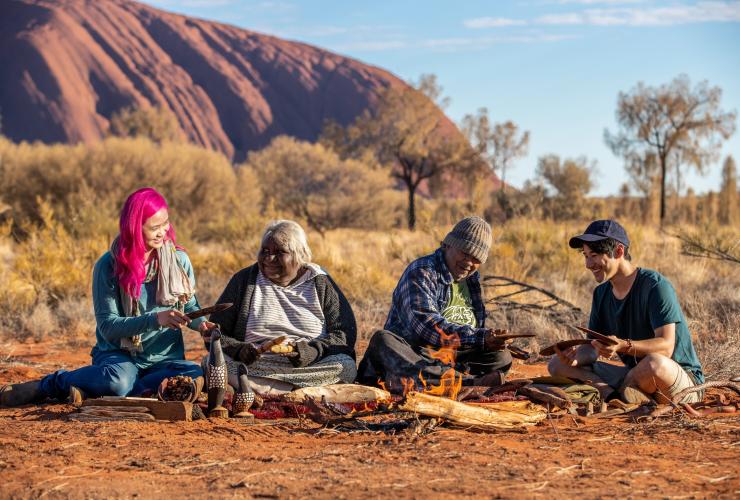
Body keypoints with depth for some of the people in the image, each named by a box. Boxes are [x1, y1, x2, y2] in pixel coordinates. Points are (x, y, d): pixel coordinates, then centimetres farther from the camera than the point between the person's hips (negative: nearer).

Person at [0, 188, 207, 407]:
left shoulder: (178, 259, 1)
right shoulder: (109, 265, -7)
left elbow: (190, 307, 13)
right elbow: (107, 325, -12)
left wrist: (202, 323, -12)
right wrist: (154, 319, -27)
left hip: (165, 359, 3)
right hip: (119, 355, -3)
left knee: (196, 378, -33)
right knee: (117, 380, -40)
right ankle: (51, 383, -7)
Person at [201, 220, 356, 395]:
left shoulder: (321, 284, 11)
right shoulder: (244, 280, 13)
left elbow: (345, 334, 1)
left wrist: (313, 351, -18)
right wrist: (238, 350, -13)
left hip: (311, 367, 0)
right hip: (253, 366, 0)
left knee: (346, 365, -30)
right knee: (211, 361, -26)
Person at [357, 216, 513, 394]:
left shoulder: (471, 279, 17)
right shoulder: (421, 272, -9)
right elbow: (425, 326, -24)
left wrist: (488, 339, -3)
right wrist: (479, 337, -31)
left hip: (453, 361, 6)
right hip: (410, 353, -6)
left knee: (502, 356, -13)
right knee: (383, 340, -36)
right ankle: (470, 382, -52)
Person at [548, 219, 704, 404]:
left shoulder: (655, 286, -17)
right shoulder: (601, 293, 8)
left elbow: (666, 347, -25)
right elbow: (593, 347, 4)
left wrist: (623, 346, -42)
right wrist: (577, 356, -20)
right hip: (635, 376, 7)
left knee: (654, 364, -43)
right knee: (557, 365, -2)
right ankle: (615, 396, -25)